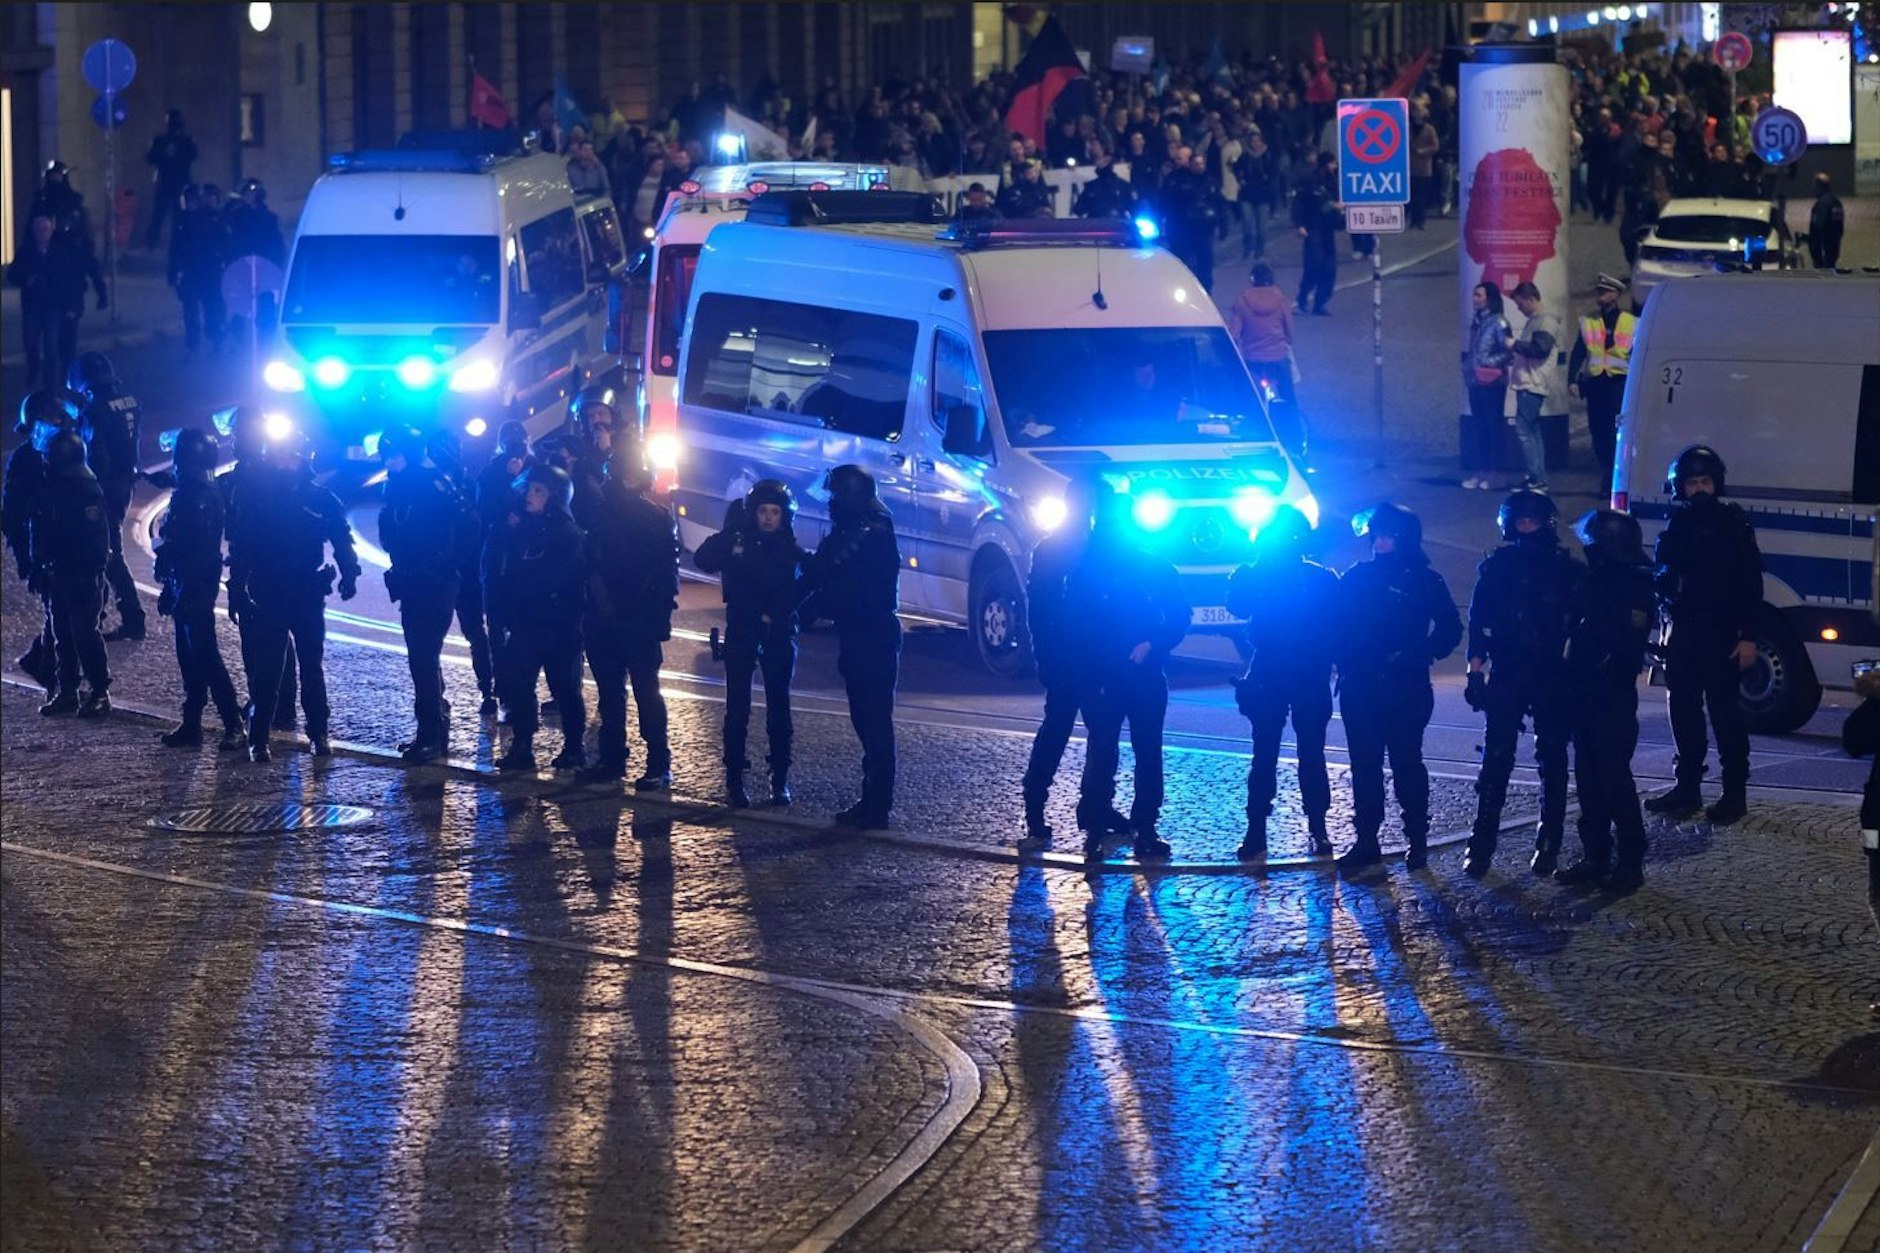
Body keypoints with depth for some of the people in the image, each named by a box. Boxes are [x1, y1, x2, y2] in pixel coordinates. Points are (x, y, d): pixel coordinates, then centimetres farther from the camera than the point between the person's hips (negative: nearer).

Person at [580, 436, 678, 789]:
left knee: (646, 691, -3)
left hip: (639, 621, -4)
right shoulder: (602, 510, 7)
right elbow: (591, 561, 7)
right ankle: (612, 758, 20)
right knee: (609, 691, 11)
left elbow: (666, 570, -7)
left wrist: (659, 616, -14)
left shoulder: (655, 516, -4)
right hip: (604, 618, 4)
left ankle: (659, 766, -1)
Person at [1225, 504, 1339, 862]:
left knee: (1312, 754, 3)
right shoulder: (1259, 574, 5)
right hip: (1267, 680, 1)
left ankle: (1318, 829, 10)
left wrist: (1325, 664, -12)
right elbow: (1238, 604, -13)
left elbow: (1335, 629, -1)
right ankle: (1256, 831, 0)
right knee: (1264, 755, -1)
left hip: (1310, 681, -1)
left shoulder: (1321, 579, 2)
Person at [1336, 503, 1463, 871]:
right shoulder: (1357, 577, 9)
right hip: (1359, 688, 3)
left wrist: (1424, 656, -10)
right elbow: (1339, 625, 11)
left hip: (1405, 689, -3)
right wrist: (1344, 664, -2)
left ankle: (1417, 840, 5)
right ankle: (1366, 839, 9)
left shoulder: (1424, 581, 0)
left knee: (1406, 764, -2)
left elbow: (1449, 629, 2)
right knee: (1364, 765, 4)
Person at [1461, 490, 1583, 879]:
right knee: (1496, 758, -5)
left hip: (1553, 676, 0)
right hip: (1507, 674, 0)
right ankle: (1482, 843, -4)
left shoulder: (1567, 569, 2)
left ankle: (1548, 845, 11)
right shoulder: (1497, 567, 5)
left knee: (1552, 759, 5)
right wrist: (1476, 670, -3)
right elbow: (1479, 623, 5)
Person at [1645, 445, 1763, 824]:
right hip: (1682, 633, 5)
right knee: (1684, 711, 8)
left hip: (1720, 636, -5)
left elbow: (1751, 583, -7)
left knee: (1724, 711, -5)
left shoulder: (1733, 524, -3)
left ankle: (1735, 793, -2)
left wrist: (1748, 636, -13)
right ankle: (1687, 789, 16)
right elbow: (1661, 579, 14)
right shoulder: (1676, 526, 11)